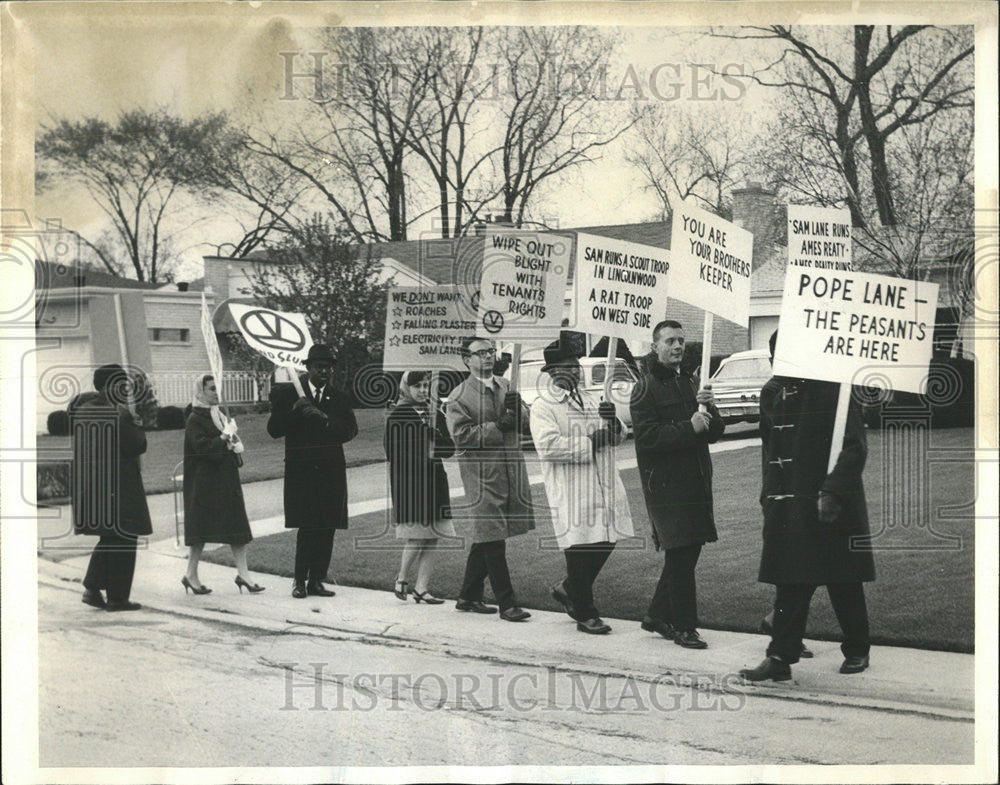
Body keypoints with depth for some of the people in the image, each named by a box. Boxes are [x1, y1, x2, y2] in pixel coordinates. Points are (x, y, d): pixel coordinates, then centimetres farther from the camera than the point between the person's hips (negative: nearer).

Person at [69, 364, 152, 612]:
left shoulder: (83, 408, 7)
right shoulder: (119, 414, -17)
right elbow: (137, 446, -16)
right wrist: (136, 426, 0)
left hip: (88, 484, 8)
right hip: (118, 486, -8)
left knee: (109, 538, 21)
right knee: (123, 539, 4)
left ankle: (92, 587, 15)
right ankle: (117, 597, 7)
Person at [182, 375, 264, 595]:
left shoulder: (220, 416, 15)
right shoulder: (194, 420, -9)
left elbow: (232, 443, 24)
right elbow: (202, 447, -21)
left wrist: (235, 445, 3)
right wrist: (225, 438, -19)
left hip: (227, 480, 8)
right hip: (205, 483, -8)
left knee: (238, 527, 2)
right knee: (201, 528, -1)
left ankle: (243, 573, 3)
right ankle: (191, 575, 11)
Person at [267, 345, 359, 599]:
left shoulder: (338, 398, 11)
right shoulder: (288, 394, 4)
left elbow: (350, 430, -2)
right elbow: (274, 430, -3)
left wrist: (323, 419, -15)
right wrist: (294, 410, -16)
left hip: (331, 472, 3)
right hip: (301, 471, -3)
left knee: (327, 529, 2)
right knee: (307, 527, -9)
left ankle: (316, 580, 11)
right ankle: (300, 581, 2)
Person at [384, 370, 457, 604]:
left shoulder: (435, 414, 13)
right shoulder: (396, 416, -2)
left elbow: (450, 448, 10)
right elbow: (393, 453, -8)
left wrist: (435, 449, -9)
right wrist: (421, 455, -13)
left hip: (434, 481, 5)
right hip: (408, 483, -5)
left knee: (432, 537, 3)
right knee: (416, 537, -8)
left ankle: (421, 588, 10)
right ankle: (401, 579, 14)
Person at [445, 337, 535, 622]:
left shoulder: (507, 387, 15)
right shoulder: (459, 397, -4)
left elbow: (528, 425, 12)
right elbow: (461, 435, -14)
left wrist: (518, 411, -9)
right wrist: (497, 426, -16)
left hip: (511, 470, 6)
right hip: (482, 475, -6)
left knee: (486, 538, 13)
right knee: (492, 539, -6)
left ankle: (468, 596, 25)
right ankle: (506, 603, 0)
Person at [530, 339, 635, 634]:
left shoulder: (590, 401, 19)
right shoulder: (542, 407, -3)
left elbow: (618, 438, 14)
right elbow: (548, 446, -19)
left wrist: (613, 423, -9)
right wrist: (590, 443, -18)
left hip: (603, 486, 7)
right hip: (570, 492, -7)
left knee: (605, 542, 10)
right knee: (578, 549, -2)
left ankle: (568, 589, 32)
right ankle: (585, 614, 10)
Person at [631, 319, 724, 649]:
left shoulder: (690, 383, 17)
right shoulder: (645, 389, -5)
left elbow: (714, 433, 13)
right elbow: (646, 436, -16)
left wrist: (707, 408, -7)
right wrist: (689, 428, -20)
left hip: (696, 482, 7)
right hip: (665, 483, -7)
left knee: (687, 552, 11)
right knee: (680, 553, -6)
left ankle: (658, 615, 25)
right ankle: (684, 627, 2)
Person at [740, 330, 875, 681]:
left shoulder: (832, 390, -12)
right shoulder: (772, 393, 9)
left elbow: (854, 447, -15)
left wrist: (832, 493, -21)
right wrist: (769, 495, 12)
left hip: (831, 504, -5)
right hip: (788, 504, 5)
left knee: (843, 582, 7)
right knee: (790, 582, 3)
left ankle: (858, 650, 24)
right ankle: (780, 657, 4)